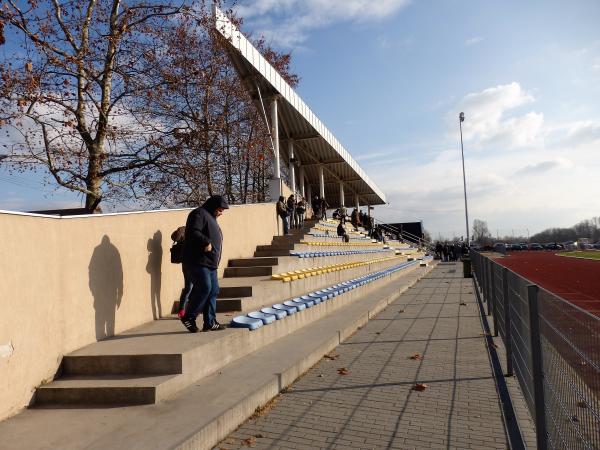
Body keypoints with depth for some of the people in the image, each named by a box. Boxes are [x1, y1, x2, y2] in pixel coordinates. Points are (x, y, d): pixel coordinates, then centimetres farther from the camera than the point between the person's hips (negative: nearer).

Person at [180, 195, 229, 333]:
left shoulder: (211, 218, 26)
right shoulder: (199, 214, -6)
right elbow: (193, 233, -21)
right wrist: (206, 242, -18)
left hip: (210, 263, 10)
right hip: (197, 261, -10)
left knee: (213, 290, 6)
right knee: (204, 288, -16)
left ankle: (210, 322, 11)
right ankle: (188, 317, 0)